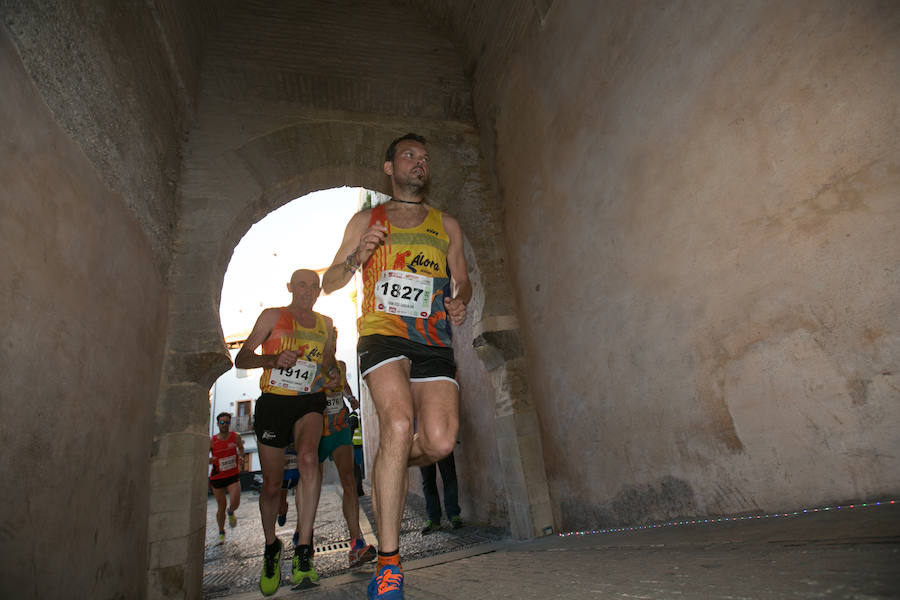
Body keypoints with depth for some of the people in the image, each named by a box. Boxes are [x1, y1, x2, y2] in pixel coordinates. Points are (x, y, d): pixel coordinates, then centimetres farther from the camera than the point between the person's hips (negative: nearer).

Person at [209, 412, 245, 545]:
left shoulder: (236, 437, -4)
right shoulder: (212, 441, -9)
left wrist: (240, 457, -3)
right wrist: (208, 460, -28)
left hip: (233, 476, 0)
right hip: (217, 478, 0)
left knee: (235, 502, -16)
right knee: (221, 506, 6)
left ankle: (231, 513, 22)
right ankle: (221, 533, 29)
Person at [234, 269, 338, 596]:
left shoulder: (325, 324, 11)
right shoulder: (273, 316, 3)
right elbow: (241, 359, 0)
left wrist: (332, 371, 1)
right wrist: (274, 359, -19)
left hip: (309, 401, 1)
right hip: (273, 401, -1)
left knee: (308, 457, -29)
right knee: (271, 485, 4)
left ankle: (303, 552, -23)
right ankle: (271, 548, 32)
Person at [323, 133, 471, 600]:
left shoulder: (447, 226, 21)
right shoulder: (366, 221, 16)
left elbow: (462, 281, 24)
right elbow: (329, 283, 14)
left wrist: (459, 301, 0)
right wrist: (357, 256, -8)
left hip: (433, 342, 3)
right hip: (382, 336, -2)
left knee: (440, 442, -15)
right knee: (398, 425, -26)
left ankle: (387, 468, 23)